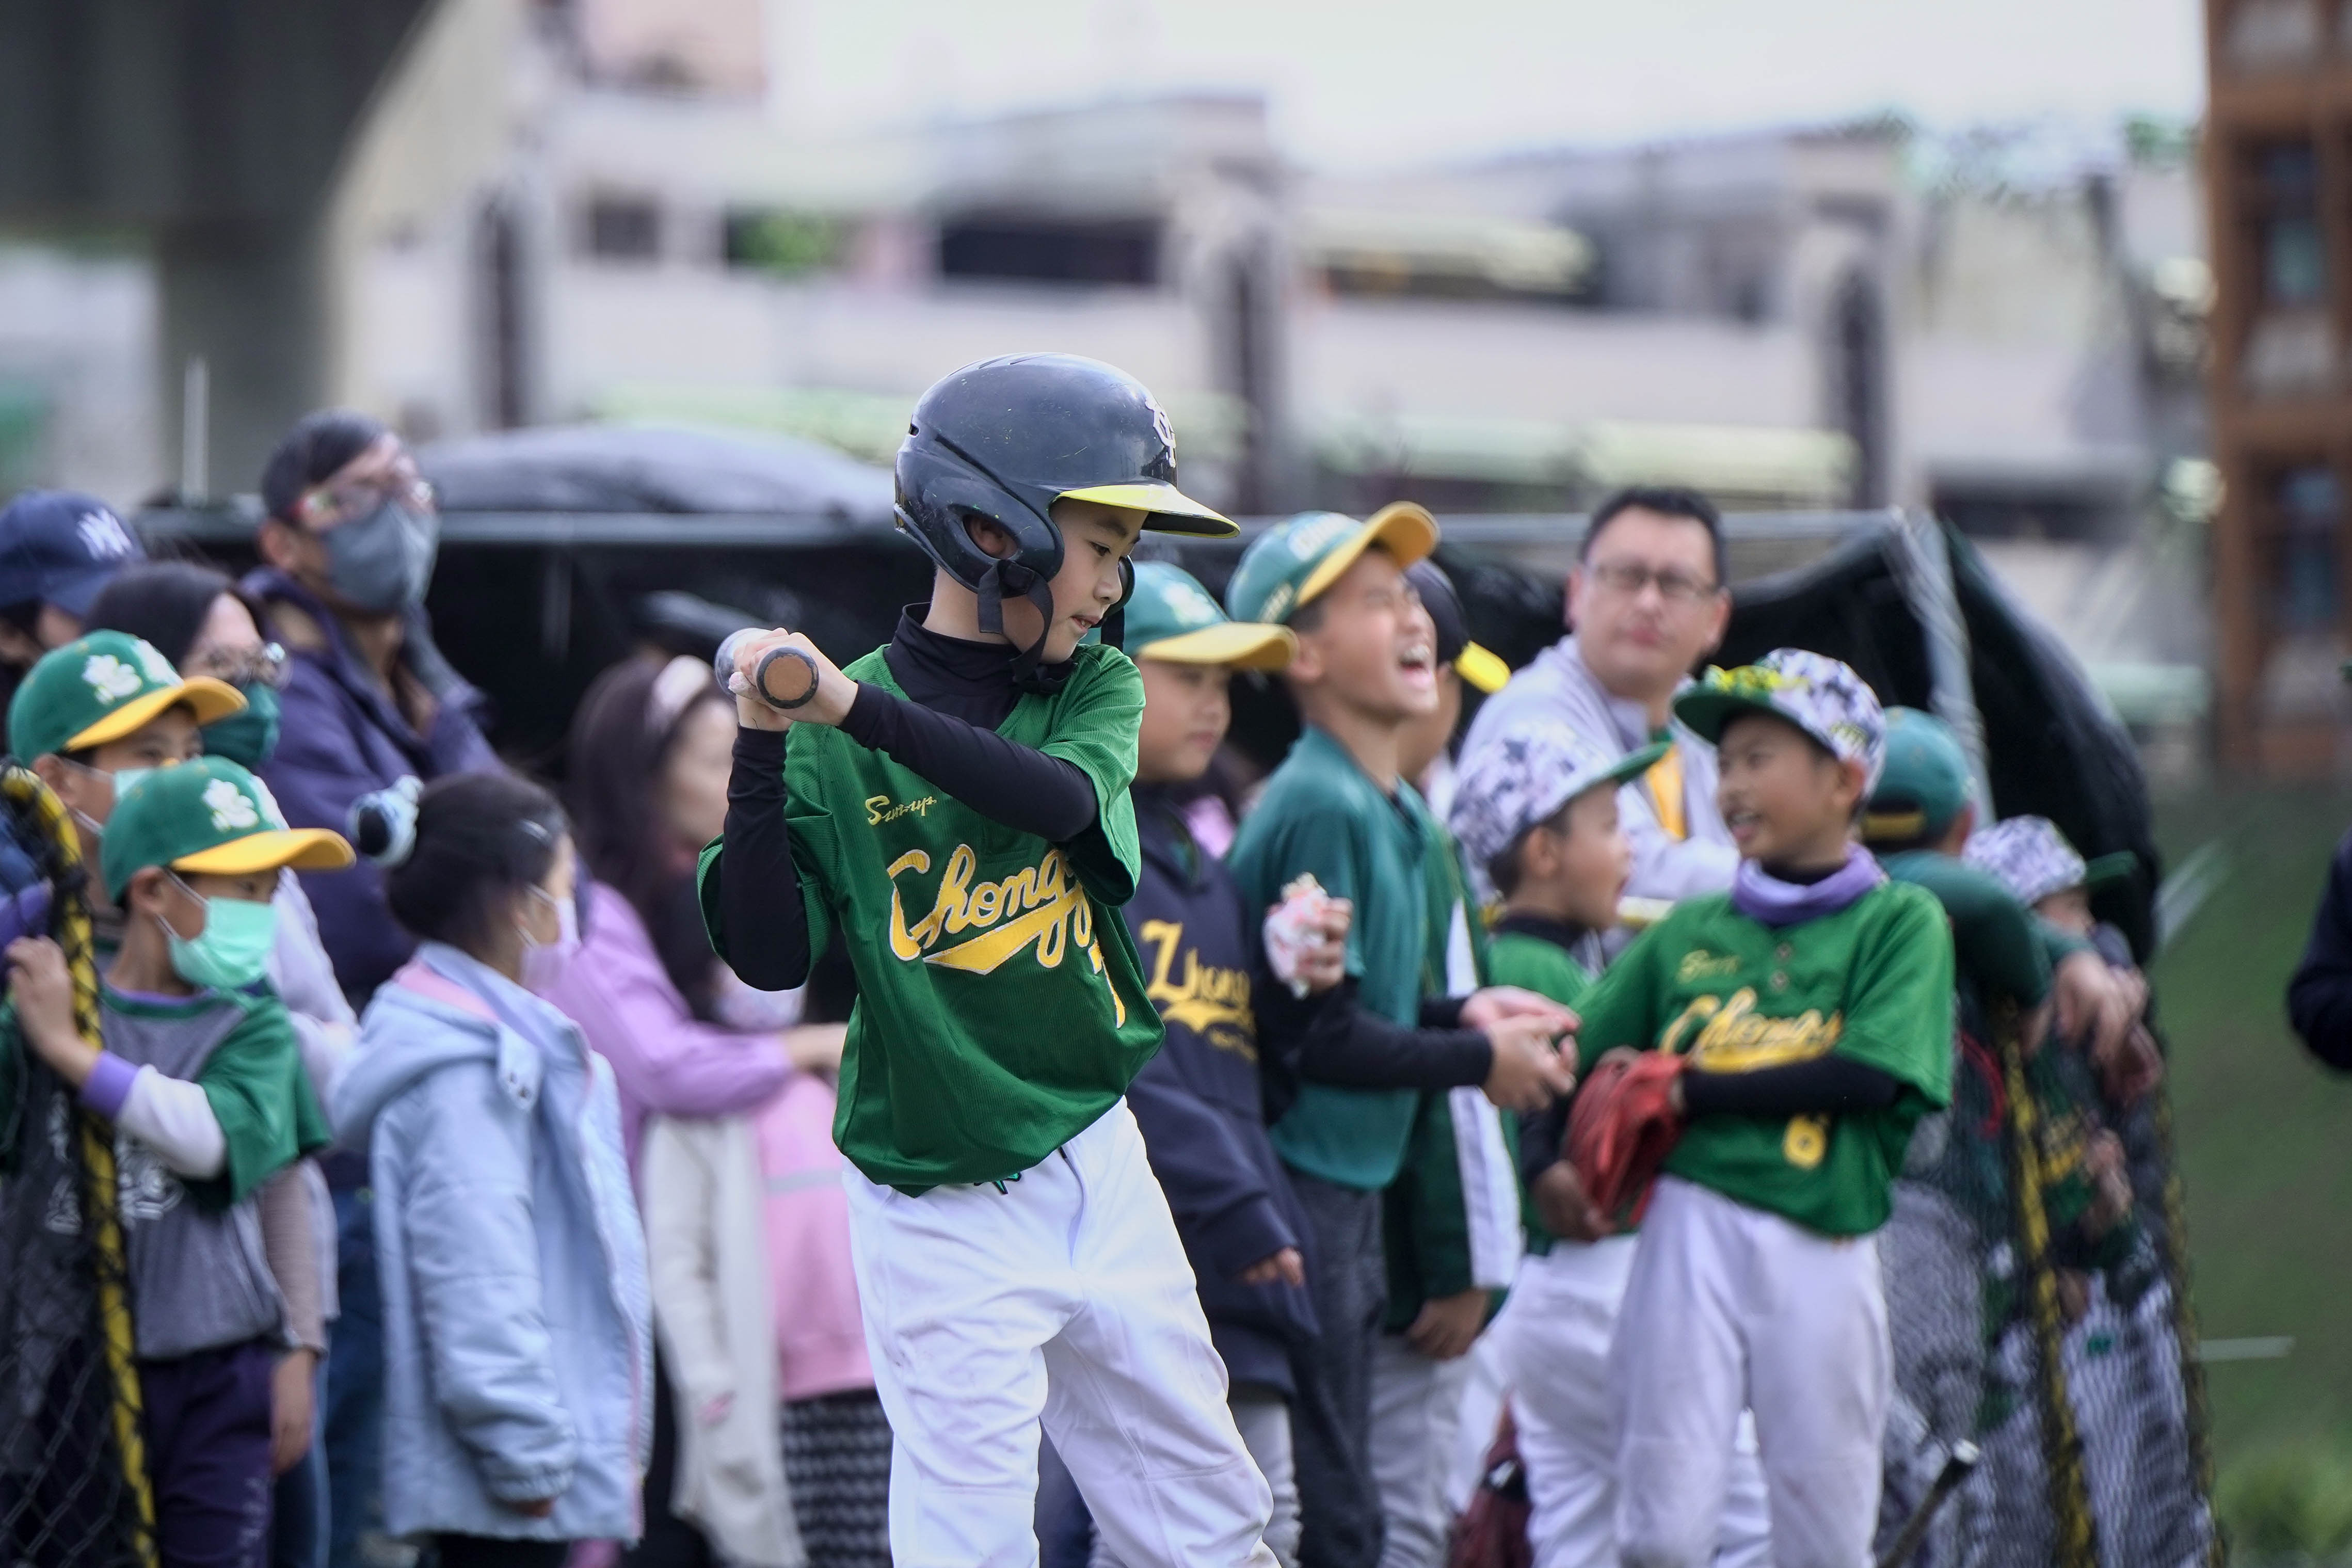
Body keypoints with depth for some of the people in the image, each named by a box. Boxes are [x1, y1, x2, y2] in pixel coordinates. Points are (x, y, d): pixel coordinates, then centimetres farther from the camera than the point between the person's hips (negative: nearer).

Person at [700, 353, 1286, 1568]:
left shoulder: (1095, 689, 3)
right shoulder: (829, 741, -8)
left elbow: (1064, 799, -19)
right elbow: (770, 956, -14)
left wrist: (862, 710, -30)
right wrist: (761, 749, -24)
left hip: (1099, 1176, 4)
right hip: (943, 1223, -4)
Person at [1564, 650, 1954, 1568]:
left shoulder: (1900, 921, 5)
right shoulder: (1690, 932, 16)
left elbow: (1866, 1076, -8)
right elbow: (1581, 1058, 13)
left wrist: (1686, 1091, -6)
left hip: (1823, 1245, -2)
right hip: (1691, 1224, 2)